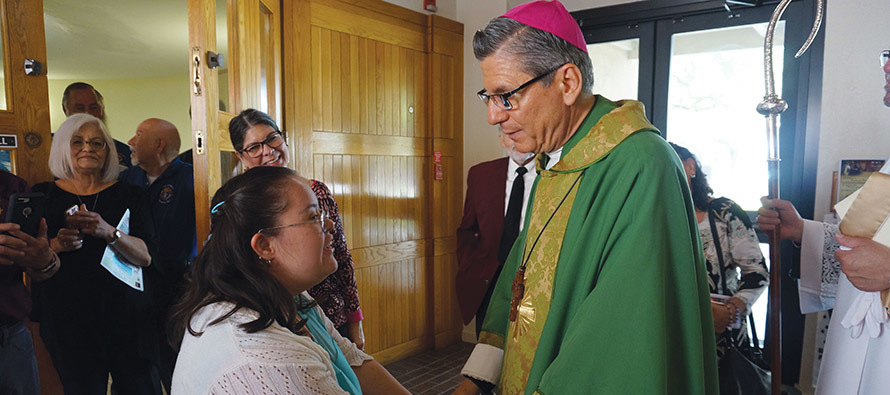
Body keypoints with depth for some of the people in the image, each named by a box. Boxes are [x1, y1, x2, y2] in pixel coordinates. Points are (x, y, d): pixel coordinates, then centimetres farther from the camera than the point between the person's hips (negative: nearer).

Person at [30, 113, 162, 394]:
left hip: (125, 314, 0)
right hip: (66, 316, 1)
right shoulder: (43, 195, 8)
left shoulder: (128, 195, 5)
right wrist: (55, 246, -12)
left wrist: (109, 233, -20)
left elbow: (146, 256, -4)